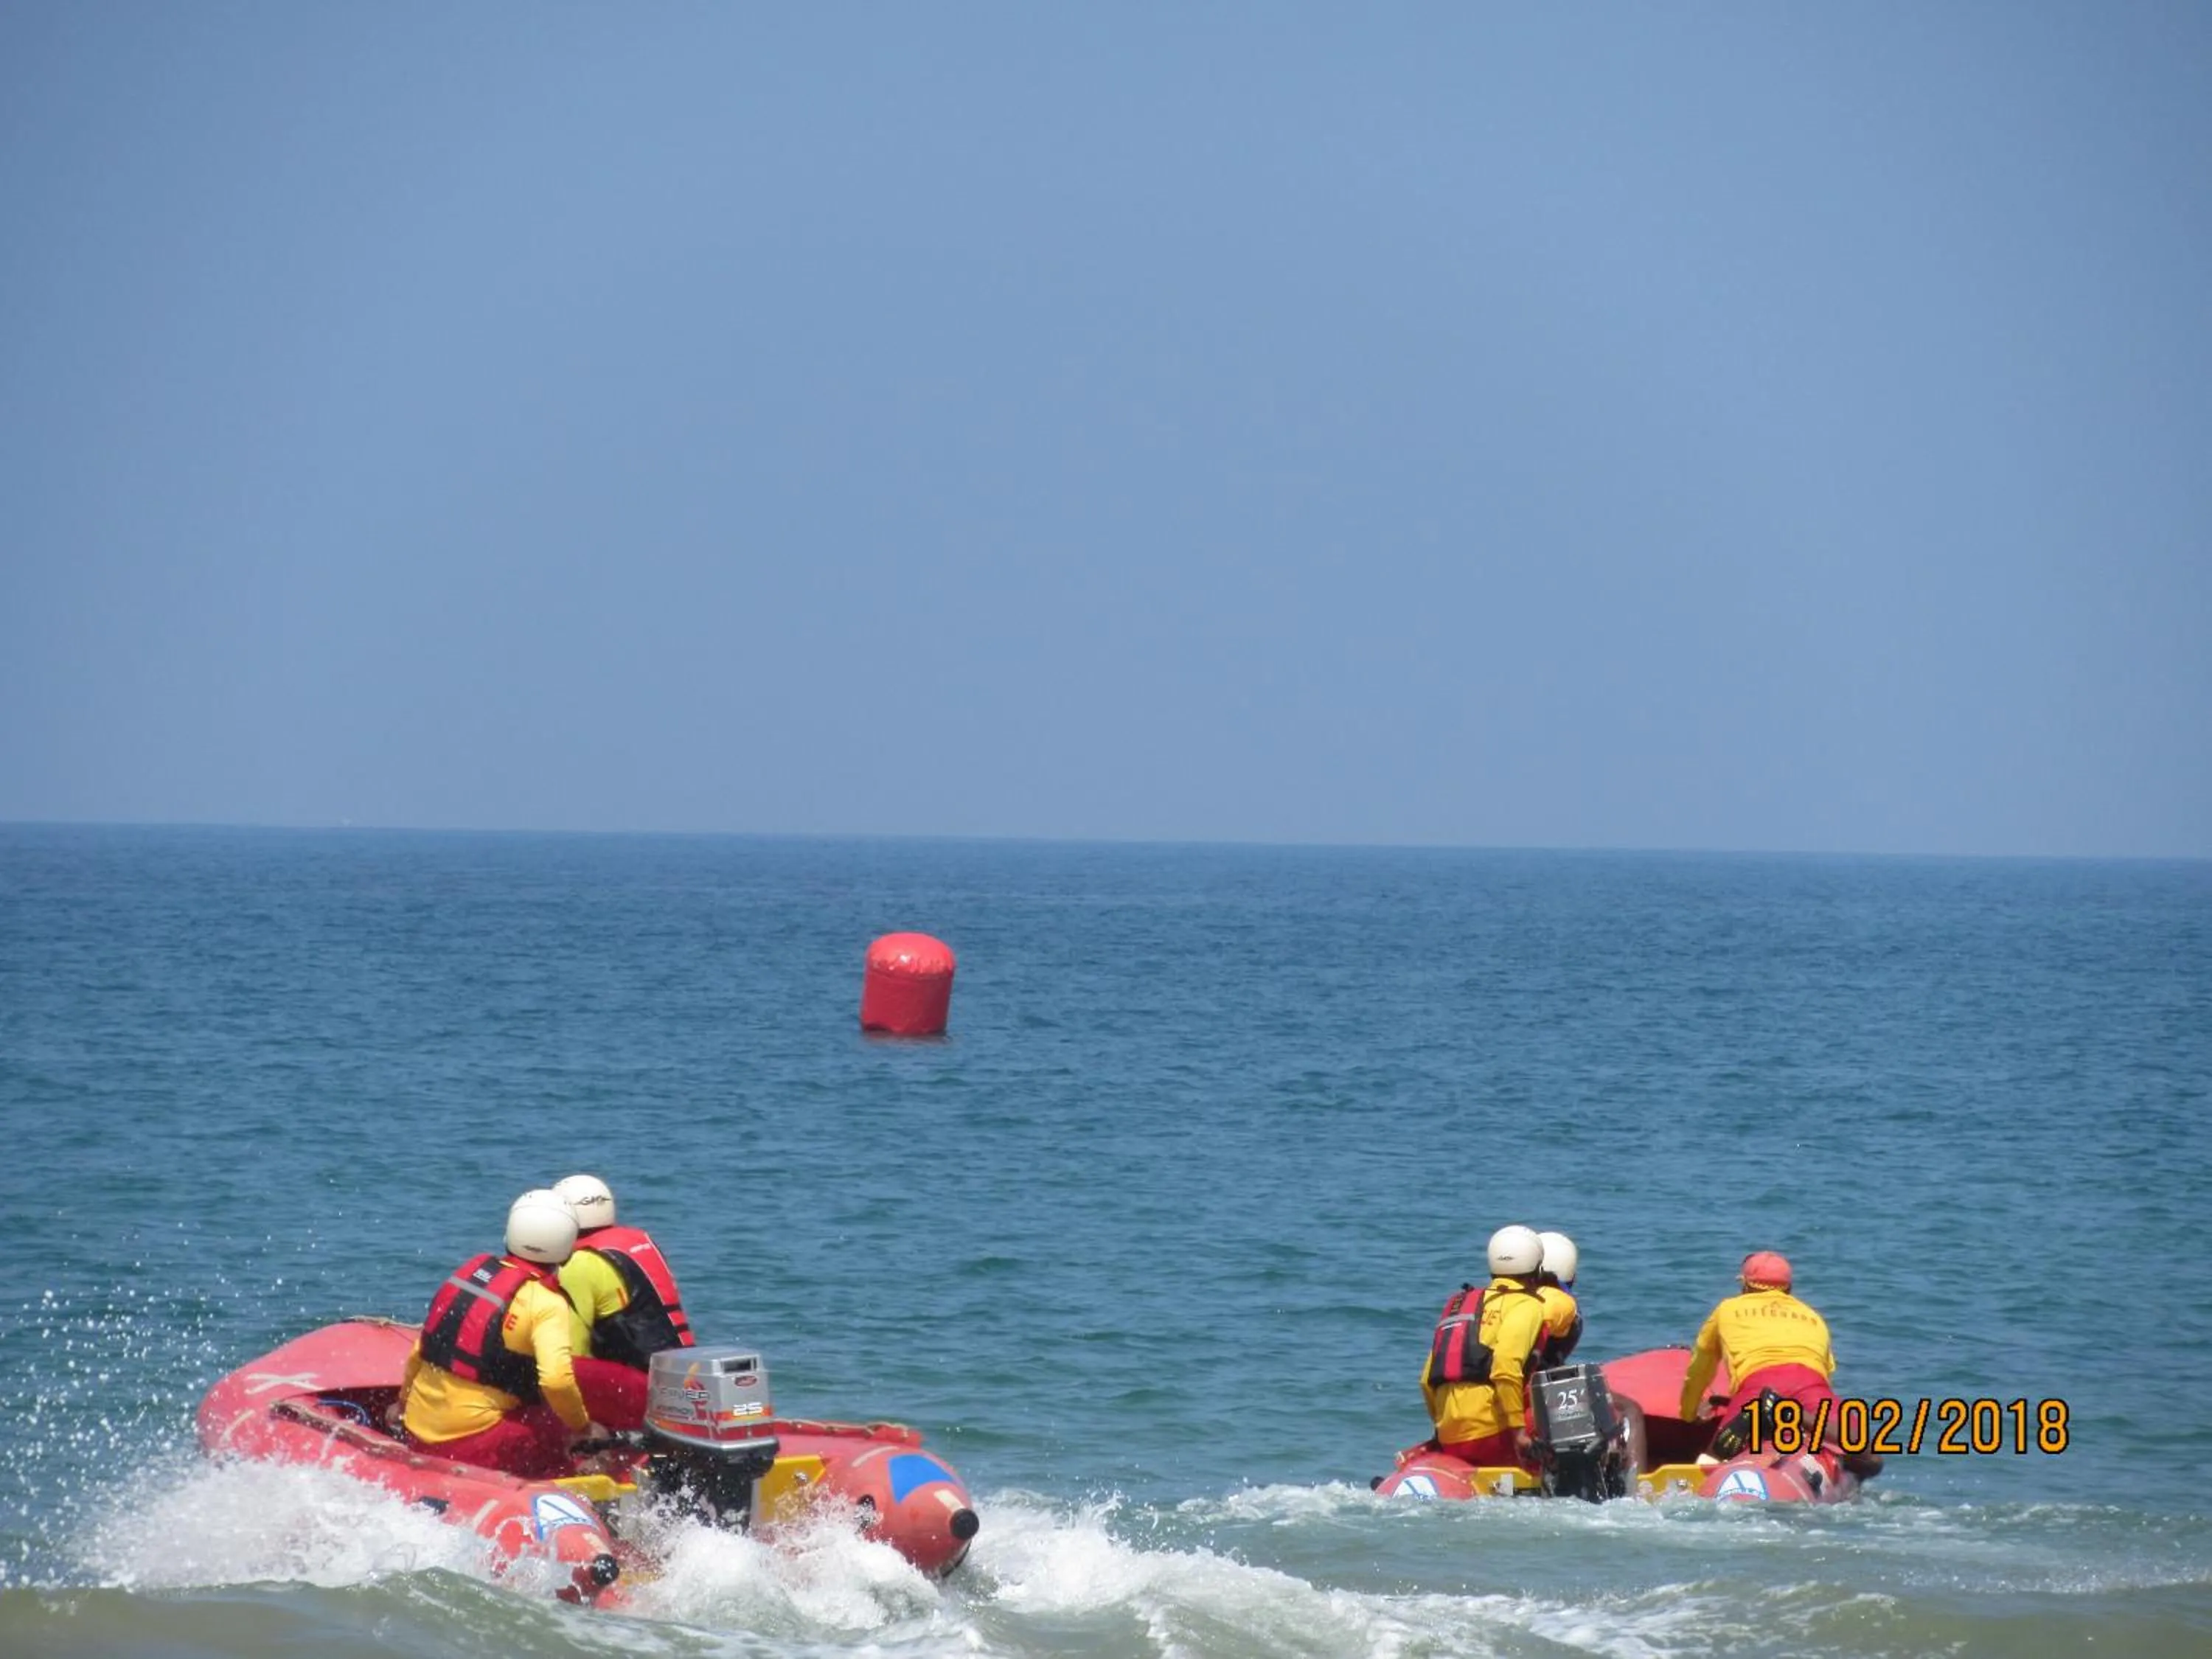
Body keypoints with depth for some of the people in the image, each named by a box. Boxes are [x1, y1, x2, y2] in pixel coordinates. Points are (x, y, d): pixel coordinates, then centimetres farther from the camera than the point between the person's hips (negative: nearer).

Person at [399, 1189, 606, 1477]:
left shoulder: (470, 1270, 11)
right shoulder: (547, 1303, -10)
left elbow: (419, 1353, 18)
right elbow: (556, 1378, -24)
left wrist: (403, 1404, 33)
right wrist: (583, 1426, -6)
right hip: (474, 1445, -7)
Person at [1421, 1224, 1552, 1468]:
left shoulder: (1459, 1304, 23)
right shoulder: (1526, 1304, 2)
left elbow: (1428, 1380, 20)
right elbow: (1506, 1367, -16)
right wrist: (1518, 1431, -15)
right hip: (1492, 1433, -7)